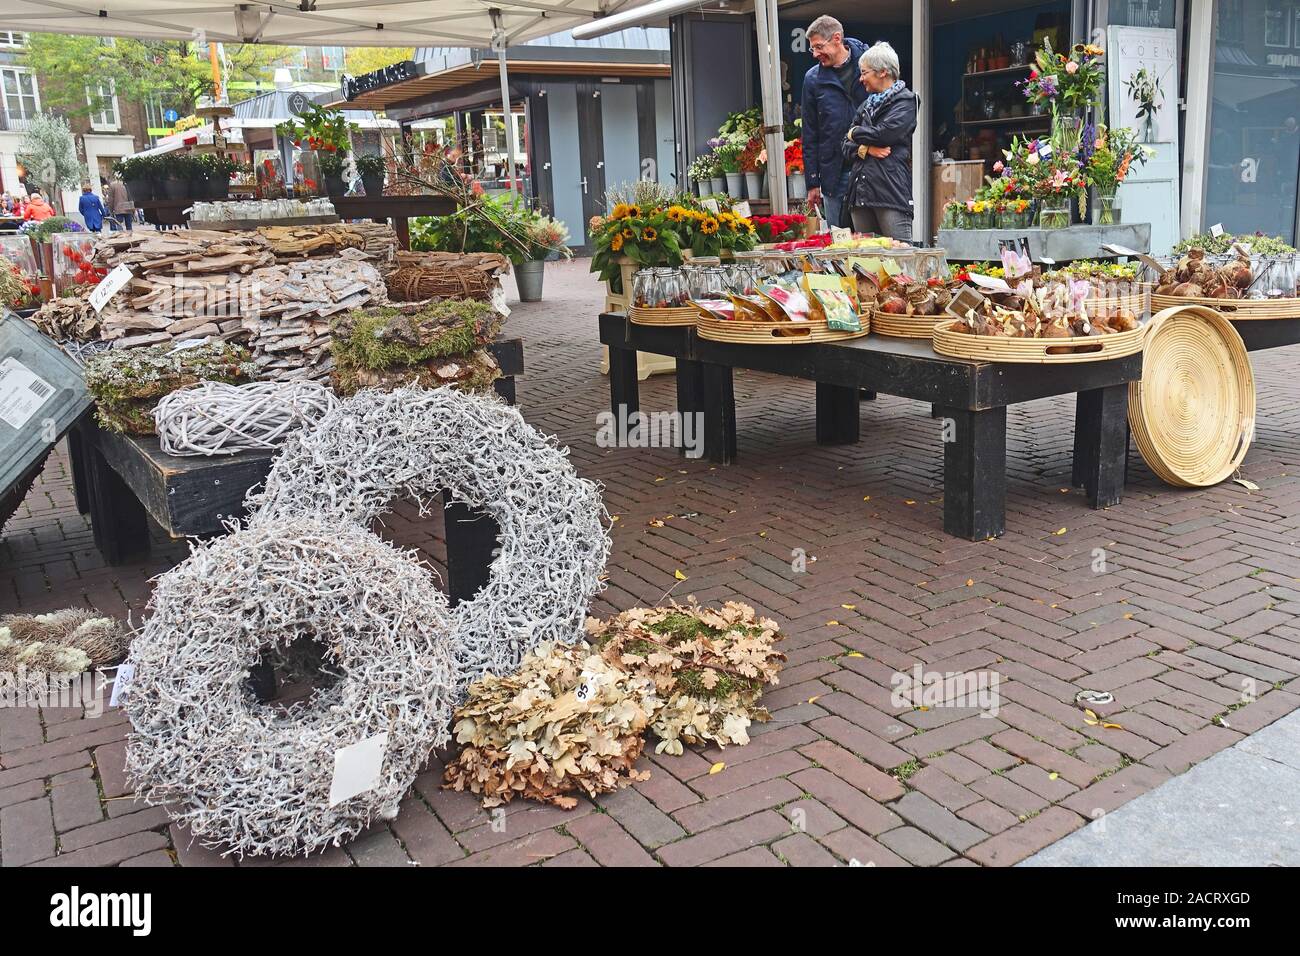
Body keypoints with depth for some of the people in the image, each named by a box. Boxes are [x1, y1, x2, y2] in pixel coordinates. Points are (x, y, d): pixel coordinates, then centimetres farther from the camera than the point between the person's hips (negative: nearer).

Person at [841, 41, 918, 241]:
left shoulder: (905, 101, 3)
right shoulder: (866, 105, 24)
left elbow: (885, 134, -13)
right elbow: (845, 147, 17)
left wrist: (856, 133, 5)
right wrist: (865, 149, -5)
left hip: (891, 191, -7)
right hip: (861, 193, 7)